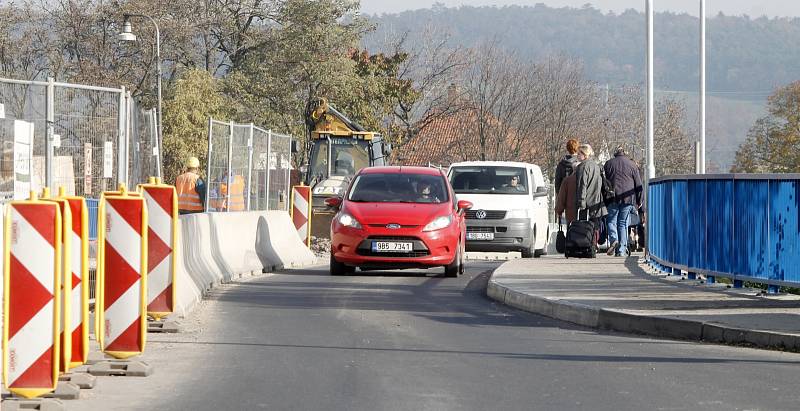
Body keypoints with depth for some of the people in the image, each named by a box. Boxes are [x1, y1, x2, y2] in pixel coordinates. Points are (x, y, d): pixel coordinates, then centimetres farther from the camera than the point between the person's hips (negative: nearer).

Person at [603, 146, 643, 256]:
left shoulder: (608, 164, 8)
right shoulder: (632, 165, 8)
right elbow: (638, 184, 8)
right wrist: (639, 201, 13)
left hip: (613, 198, -1)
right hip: (628, 198, 1)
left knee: (611, 220, 10)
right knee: (623, 223, 6)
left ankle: (613, 239, -17)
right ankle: (621, 250, 2)